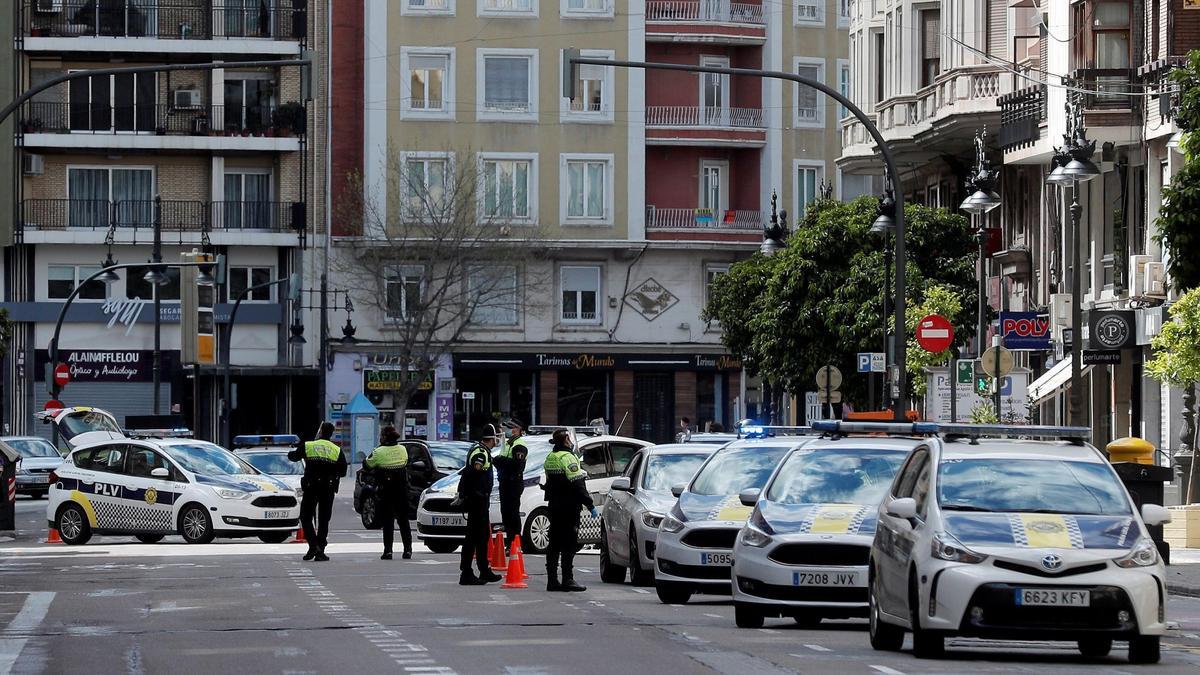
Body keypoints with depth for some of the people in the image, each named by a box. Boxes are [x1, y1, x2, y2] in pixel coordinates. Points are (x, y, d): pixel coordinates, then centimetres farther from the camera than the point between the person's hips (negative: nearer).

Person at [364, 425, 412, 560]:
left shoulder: (379, 452, -12)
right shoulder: (403, 450, 2)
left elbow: (367, 465, -3)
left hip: (385, 490, -4)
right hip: (402, 489, 4)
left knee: (387, 520, 0)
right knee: (403, 520, 11)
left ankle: (388, 550, -5)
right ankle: (408, 549, 7)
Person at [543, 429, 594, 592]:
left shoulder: (550, 458, 13)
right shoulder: (567, 457, -14)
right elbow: (577, 485, -18)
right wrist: (590, 505, -16)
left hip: (554, 505, 8)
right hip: (569, 508, -8)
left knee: (554, 544, 10)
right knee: (569, 543, -7)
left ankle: (552, 580, 11)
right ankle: (568, 580, -8)